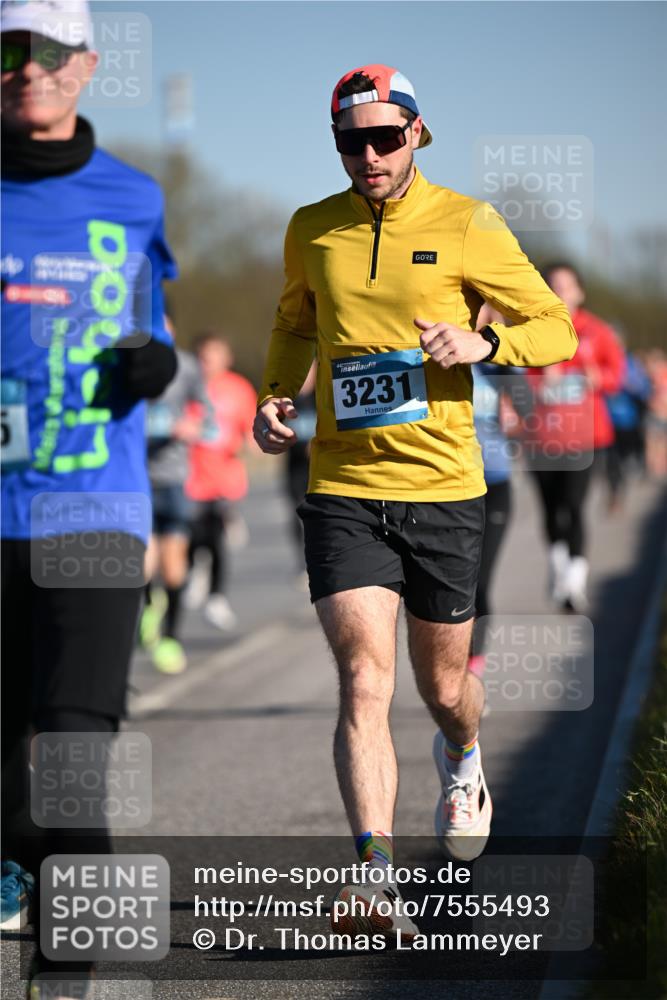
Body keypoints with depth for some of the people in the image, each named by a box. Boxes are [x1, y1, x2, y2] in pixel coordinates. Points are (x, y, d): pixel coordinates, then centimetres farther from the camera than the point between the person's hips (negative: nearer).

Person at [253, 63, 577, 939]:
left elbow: (556, 329, 1)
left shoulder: (468, 226, -3)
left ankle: (462, 761, 49)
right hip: (343, 487, 1)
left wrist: (482, 343, -19)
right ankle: (378, 879, -22)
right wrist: (275, 396, 8)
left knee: (444, 685, 13)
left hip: (444, 486, -1)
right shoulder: (311, 232, 6)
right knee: (365, 680, -16)